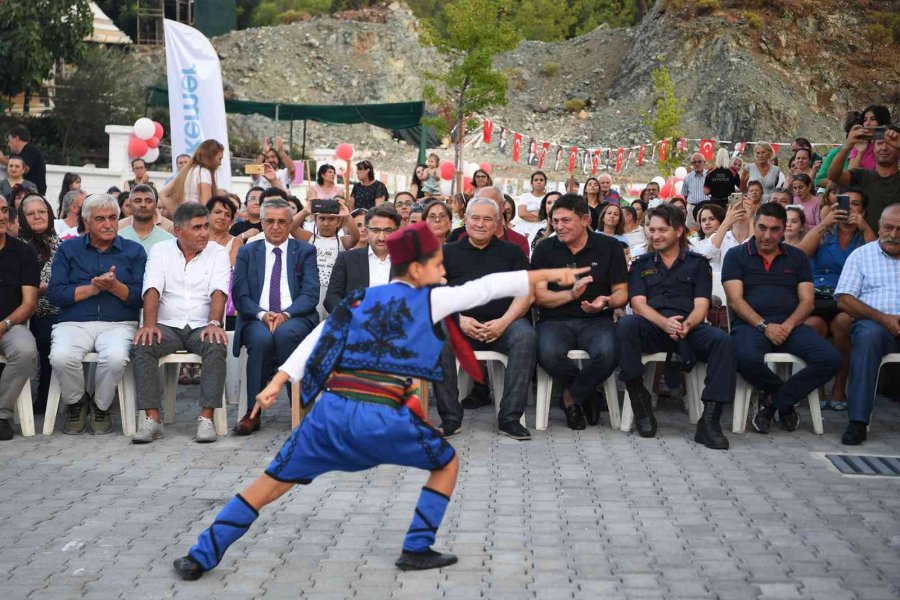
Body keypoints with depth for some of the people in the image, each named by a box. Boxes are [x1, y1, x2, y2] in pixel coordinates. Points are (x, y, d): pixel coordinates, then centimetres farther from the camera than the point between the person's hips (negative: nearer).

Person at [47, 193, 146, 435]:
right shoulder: (68, 249, 14)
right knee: (61, 357, -31)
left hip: (119, 324, -1)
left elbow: (141, 297, 0)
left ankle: (101, 406, -2)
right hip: (74, 323, 1)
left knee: (115, 357, -34)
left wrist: (114, 286, -15)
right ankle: (75, 404, 2)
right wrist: (92, 288, -7)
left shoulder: (134, 251, 12)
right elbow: (54, 293, 1)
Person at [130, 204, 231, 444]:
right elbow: (152, 289, -5)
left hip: (202, 327, -1)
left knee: (217, 346, -33)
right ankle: (152, 419, -27)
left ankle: (206, 417, -31)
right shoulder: (160, 251, 8)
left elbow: (218, 291, -8)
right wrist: (149, 323, -22)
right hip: (168, 326, 1)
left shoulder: (218, 253, 6)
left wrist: (214, 323, -26)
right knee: (141, 346, -29)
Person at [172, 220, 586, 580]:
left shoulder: (361, 300, 20)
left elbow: (318, 337, 11)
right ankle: (417, 550, 18)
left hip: (331, 410, 5)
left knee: (272, 483, 17)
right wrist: (549, 274, 18)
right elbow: (489, 287, 10)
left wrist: (279, 381, 7)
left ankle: (201, 556, 15)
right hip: (383, 419, -4)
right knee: (447, 463, 21)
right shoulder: (430, 299, 8)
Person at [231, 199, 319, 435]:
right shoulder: (247, 252, 16)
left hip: (296, 318, 0)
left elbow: (310, 294, 0)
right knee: (261, 338, -35)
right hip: (256, 319, 1)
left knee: (284, 333, -36)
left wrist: (286, 314, -17)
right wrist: (262, 314, -15)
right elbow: (240, 295, 5)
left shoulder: (305, 251, 13)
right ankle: (253, 413, -29)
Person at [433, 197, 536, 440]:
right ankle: (450, 417, -20)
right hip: (460, 323, 0)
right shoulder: (449, 253, 17)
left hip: (502, 323, 0)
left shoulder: (511, 252, 18)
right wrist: (459, 320, -10)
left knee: (526, 336, -32)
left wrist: (504, 322, -10)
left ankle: (509, 418, -25)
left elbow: (526, 292, 7)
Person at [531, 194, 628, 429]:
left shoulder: (609, 247, 7)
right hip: (555, 320, 0)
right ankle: (586, 392, -2)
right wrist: (572, 294, -17)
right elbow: (538, 296, 0)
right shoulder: (545, 249, 7)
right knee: (548, 354, -35)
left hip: (596, 321, 0)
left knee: (607, 354, -34)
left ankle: (573, 395, -1)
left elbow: (621, 292, 8)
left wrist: (607, 302, -16)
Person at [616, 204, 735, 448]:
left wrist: (687, 324, -20)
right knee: (625, 325, -34)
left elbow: (701, 305, 6)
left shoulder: (698, 263, 19)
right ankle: (640, 402, -25)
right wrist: (665, 323, -19)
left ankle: (709, 420, -33)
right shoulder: (641, 265, 20)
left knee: (723, 341, -31)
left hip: (689, 328, 0)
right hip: (652, 328, 0)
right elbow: (638, 304, 4)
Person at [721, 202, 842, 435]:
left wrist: (788, 325, -11)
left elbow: (807, 301, 10)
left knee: (831, 358, -24)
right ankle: (786, 399, -4)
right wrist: (764, 326, -16)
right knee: (746, 358, -38)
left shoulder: (797, 257, 18)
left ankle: (773, 401, -7)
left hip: (790, 325, 3)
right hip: (751, 324, -3)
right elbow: (735, 300, -2)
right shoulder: (736, 255, 9)